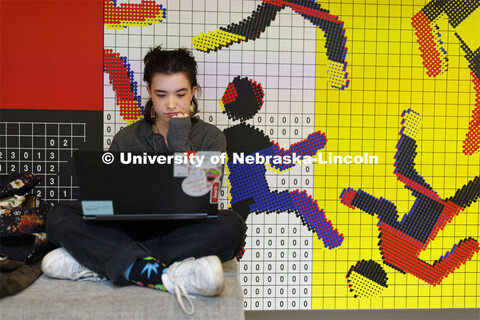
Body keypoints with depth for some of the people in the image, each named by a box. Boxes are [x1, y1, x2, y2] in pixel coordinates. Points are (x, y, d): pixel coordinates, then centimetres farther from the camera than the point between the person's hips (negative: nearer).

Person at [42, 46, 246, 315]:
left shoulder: (211, 137, 4)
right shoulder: (126, 139, 9)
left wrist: (179, 141, -11)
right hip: (132, 230, 2)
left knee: (231, 226, -34)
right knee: (60, 216, -20)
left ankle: (95, 261, -31)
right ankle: (164, 276, -36)